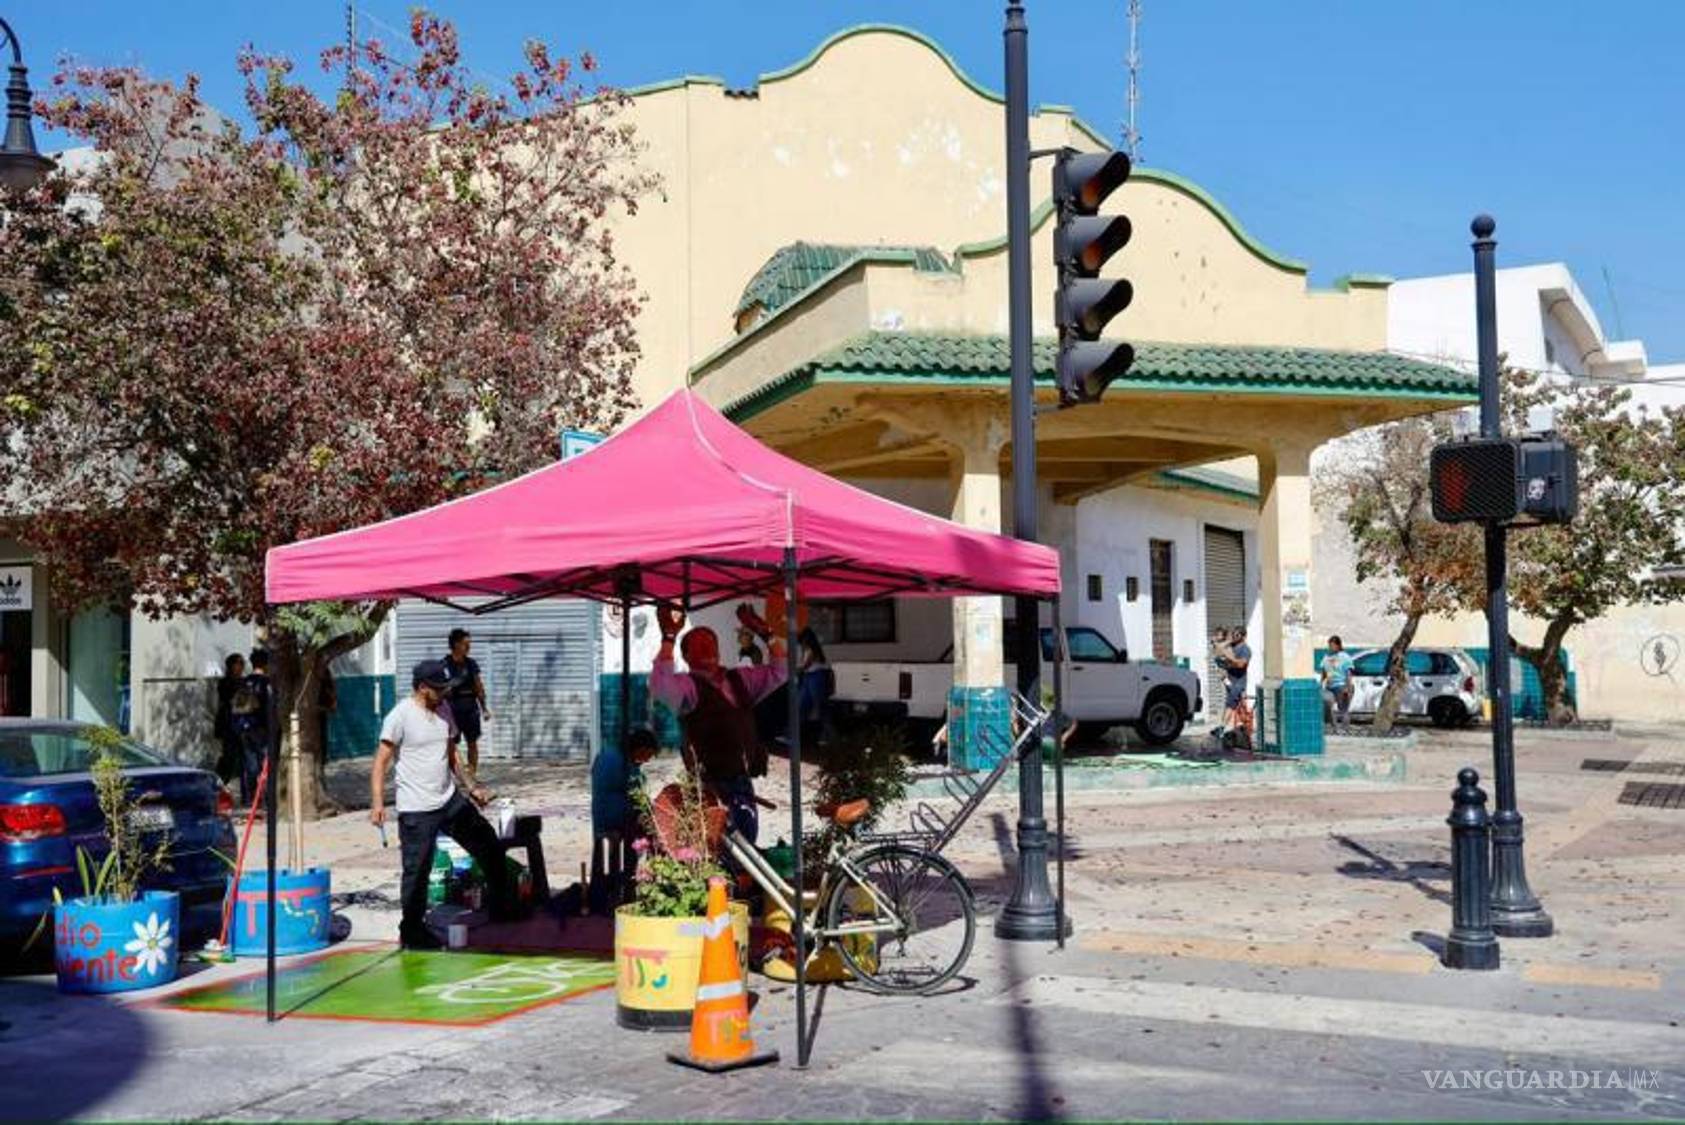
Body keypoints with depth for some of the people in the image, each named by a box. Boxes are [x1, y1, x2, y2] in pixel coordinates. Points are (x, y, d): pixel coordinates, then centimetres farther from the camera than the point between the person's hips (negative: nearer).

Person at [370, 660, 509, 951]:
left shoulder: (444, 710, 8)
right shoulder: (400, 716, -13)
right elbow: (382, 761, -14)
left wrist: (471, 787, 17)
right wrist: (377, 802, -23)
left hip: (451, 801, 7)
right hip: (416, 810, -7)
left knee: (489, 847, 11)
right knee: (417, 871, 1)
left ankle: (501, 908, 25)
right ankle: (411, 932, 16)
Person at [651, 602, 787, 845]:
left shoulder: (739, 679, 19)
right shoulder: (687, 685, -2)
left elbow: (779, 671, 23)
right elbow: (660, 687, -23)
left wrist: (766, 634, 12)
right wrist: (668, 639, -27)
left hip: (743, 782, 7)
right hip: (712, 786, -7)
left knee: (746, 841, 8)